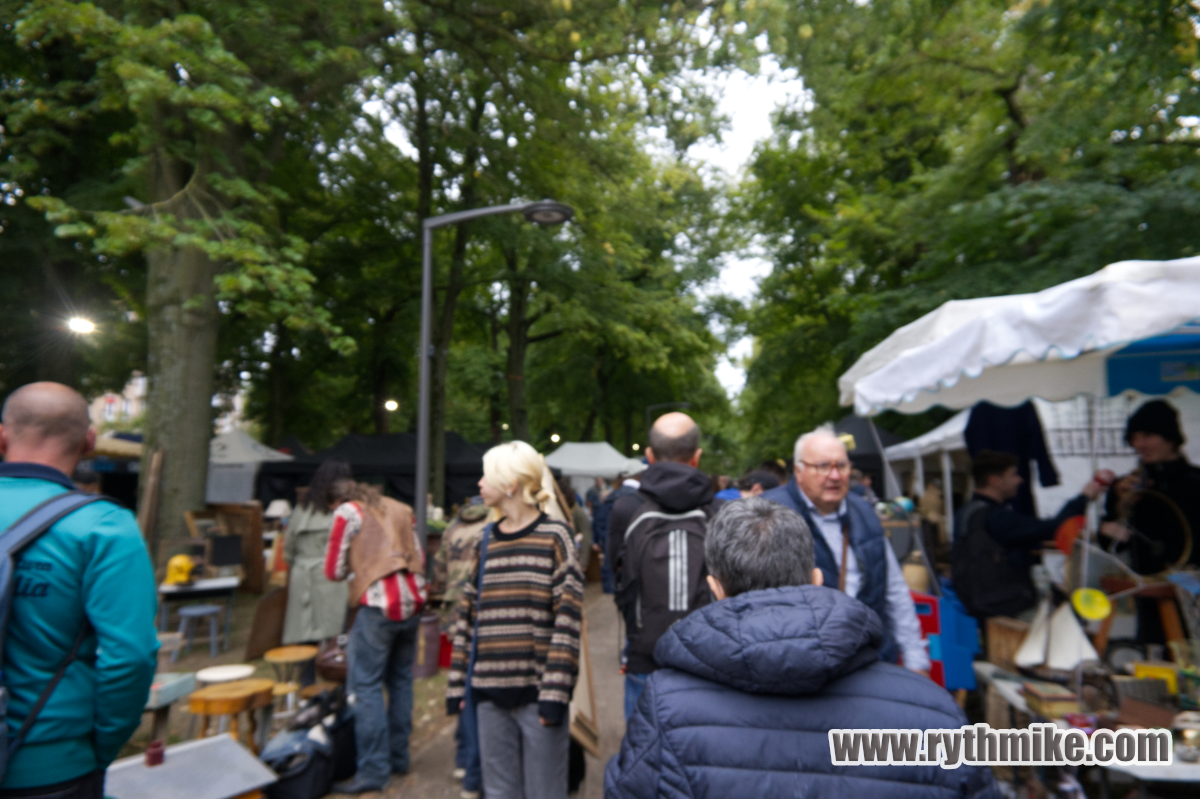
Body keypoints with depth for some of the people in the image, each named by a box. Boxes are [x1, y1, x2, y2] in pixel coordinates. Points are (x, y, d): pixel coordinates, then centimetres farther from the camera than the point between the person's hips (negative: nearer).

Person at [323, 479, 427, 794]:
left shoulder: (348, 512, 2)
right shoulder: (401, 509, 16)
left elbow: (334, 570, 2)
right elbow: (420, 558, 16)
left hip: (378, 605, -6)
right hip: (412, 600, 6)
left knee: (365, 685, 2)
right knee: (401, 680, 16)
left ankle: (374, 770, 4)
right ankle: (398, 757, 26)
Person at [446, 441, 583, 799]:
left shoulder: (554, 537, -7)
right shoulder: (486, 541, 9)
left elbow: (568, 619, -11)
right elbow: (467, 616, 12)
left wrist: (555, 690, -14)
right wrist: (457, 682, 9)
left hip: (537, 691, -5)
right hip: (490, 692, 5)